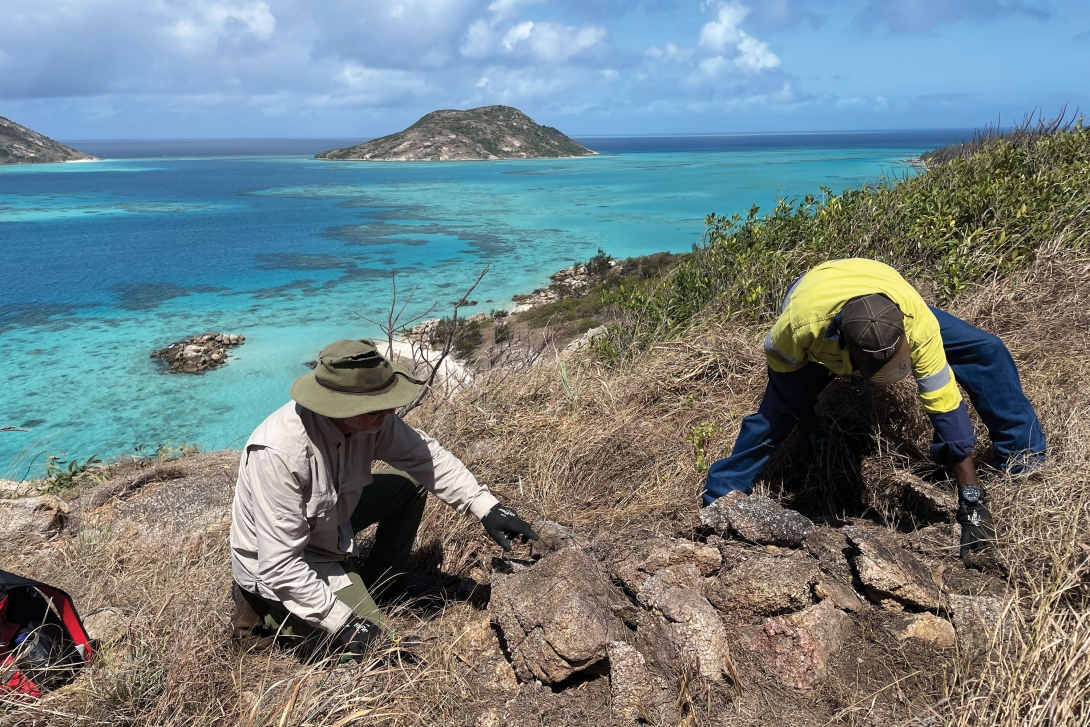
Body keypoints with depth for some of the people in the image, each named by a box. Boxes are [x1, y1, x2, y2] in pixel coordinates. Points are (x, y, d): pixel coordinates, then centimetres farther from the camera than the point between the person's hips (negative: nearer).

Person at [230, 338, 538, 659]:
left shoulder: (370, 419, -19)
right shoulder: (279, 452, -38)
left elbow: (426, 454, -9)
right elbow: (279, 563, -34)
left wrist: (486, 507, -19)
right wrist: (341, 620, -29)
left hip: (330, 522, 7)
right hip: (275, 565, -7)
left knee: (412, 482, -1)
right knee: (370, 644, -13)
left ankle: (378, 580, 15)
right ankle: (263, 607, 5)